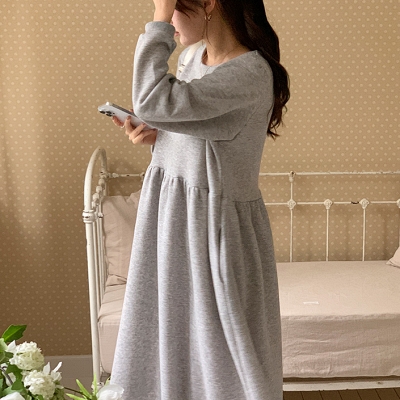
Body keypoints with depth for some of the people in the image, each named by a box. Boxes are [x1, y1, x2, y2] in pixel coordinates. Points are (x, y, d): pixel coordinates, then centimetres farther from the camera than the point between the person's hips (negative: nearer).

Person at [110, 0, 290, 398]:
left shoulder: (251, 74, -23)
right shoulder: (194, 57, 5)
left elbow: (152, 101, -32)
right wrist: (156, 136, -2)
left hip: (213, 220, -8)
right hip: (172, 212, 8)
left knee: (221, 345, 7)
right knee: (171, 328, 21)